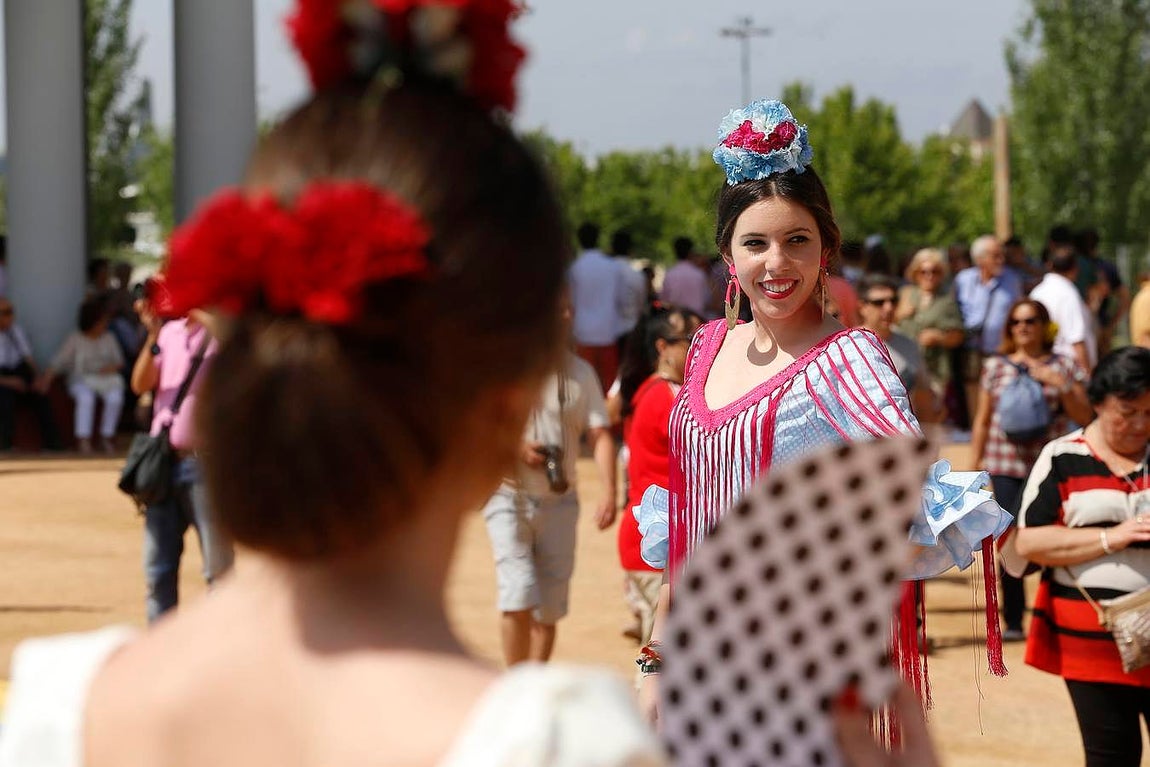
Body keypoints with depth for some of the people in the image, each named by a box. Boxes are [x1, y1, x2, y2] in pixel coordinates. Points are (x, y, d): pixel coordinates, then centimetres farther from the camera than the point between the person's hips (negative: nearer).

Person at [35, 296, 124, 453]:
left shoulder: (109, 339, 12)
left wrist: (114, 367, -11)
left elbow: (119, 361, 14)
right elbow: (58, 361, -8)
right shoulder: (75, 339, 0)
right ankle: (83, 440, -36)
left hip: (105, 380, 3)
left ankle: (106, 439, -18)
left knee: (115, 397, -30)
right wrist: (46, 377, -25)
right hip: (82, 381, -2)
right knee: (86, 398, -37)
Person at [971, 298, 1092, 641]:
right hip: (1006, 467, 1)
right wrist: (975, 466, 10)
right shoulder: (995, 366, 9)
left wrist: (1060, 385, -11)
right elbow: (982, 420, 13)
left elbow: (1085, 417, 3)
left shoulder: (1064, 367, 7)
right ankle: (1012, 621, 8)